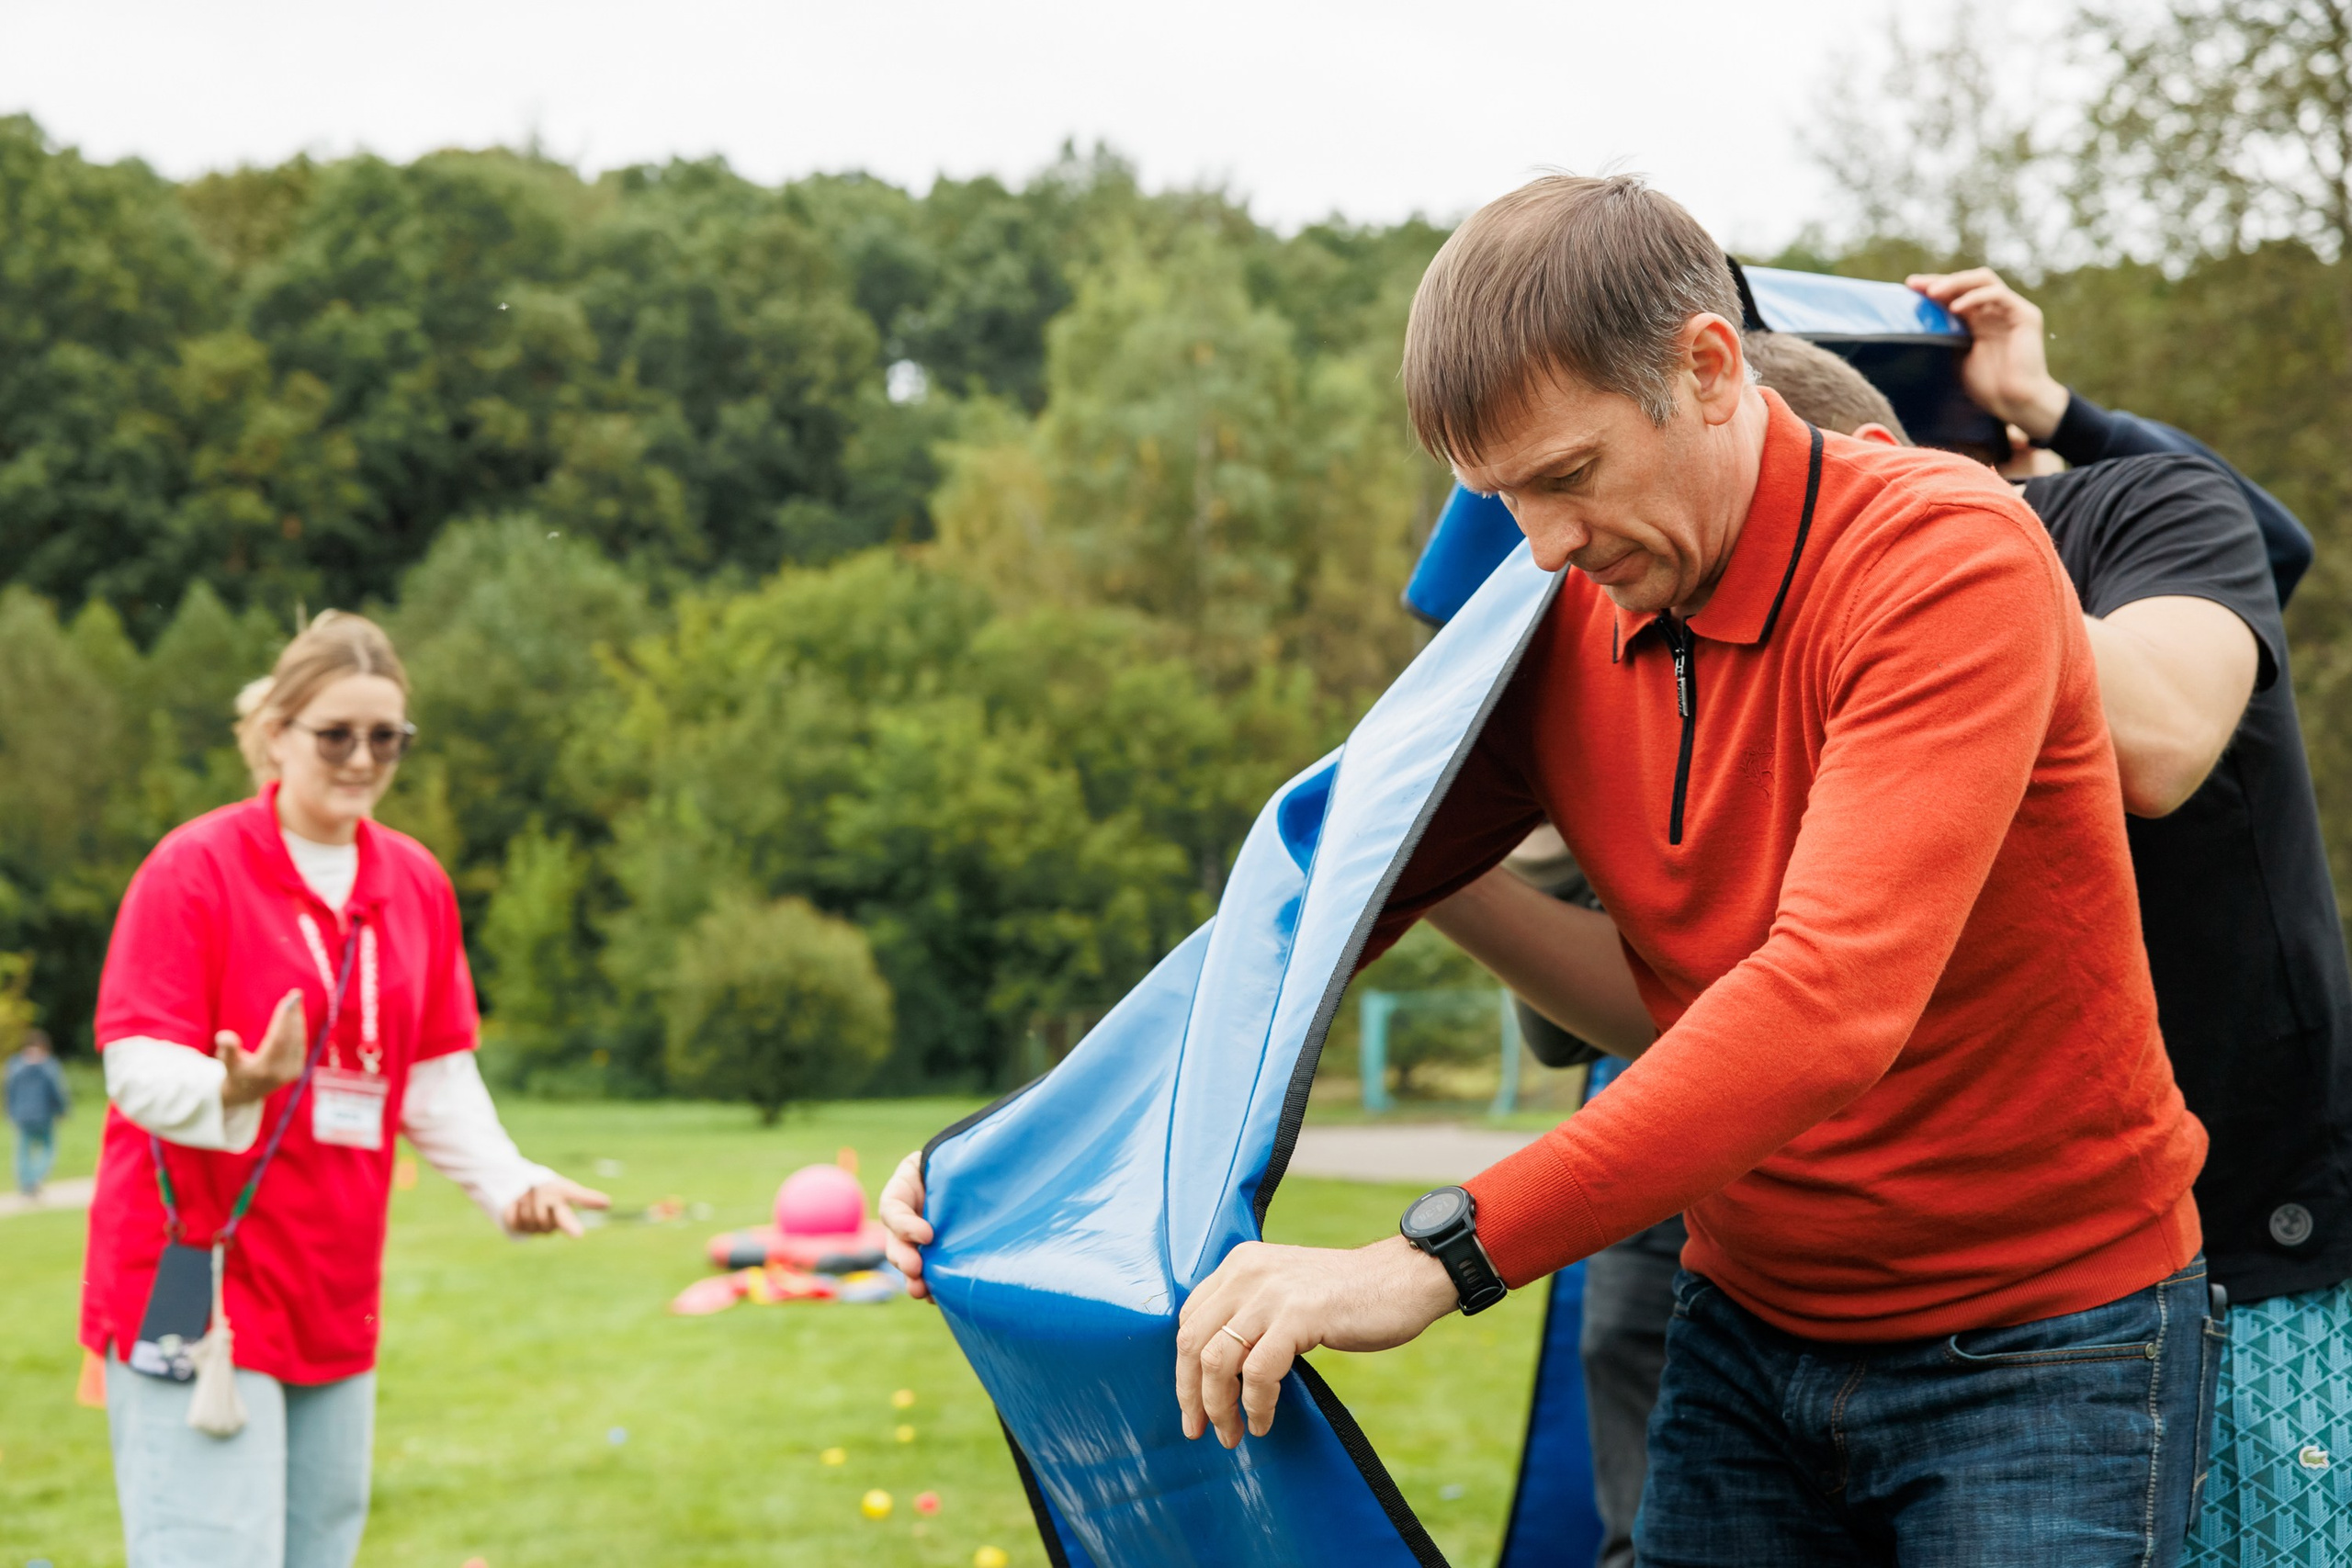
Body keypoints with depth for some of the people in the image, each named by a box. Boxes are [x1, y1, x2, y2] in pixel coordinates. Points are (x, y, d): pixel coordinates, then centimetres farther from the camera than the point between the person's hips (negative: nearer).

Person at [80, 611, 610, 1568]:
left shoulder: (416, 883, 10)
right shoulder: (195, 867, -8)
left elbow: (437, 1077, 14)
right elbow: (138, 1067, -14)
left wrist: (509, 1185, -2)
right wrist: (234, 1092, -34)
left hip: (334, 1293, 7)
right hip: (196, 1281, -6)